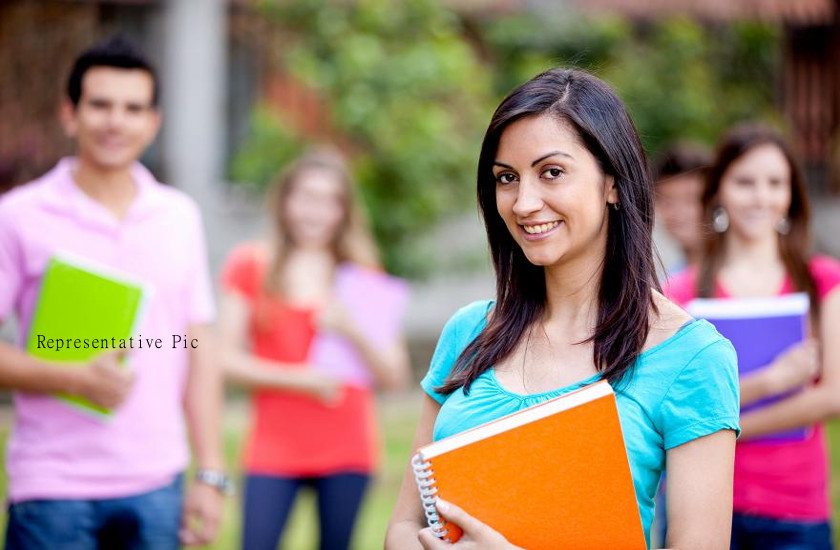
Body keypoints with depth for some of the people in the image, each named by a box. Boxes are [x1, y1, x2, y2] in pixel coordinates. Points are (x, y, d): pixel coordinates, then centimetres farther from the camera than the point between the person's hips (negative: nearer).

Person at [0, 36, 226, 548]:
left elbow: (199, 353, 11)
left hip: (157, 486, 3)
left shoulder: (180, 216, 10)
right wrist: (78, 379, -17)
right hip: (54, 490, -3)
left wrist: (211, 475, 6)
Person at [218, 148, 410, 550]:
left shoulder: (362, 276, 10)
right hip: (274, 452, -1)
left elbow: (394, 376, 4)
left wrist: (351, 331, -13)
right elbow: (228, 359, 0)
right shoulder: (251, 266, 7)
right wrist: (297, 379, -13)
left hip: (346, 453, 1)